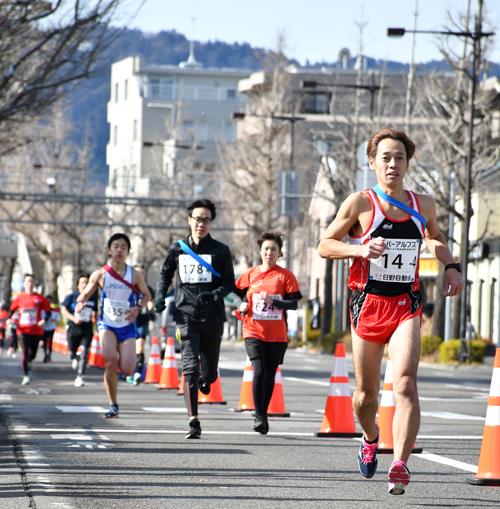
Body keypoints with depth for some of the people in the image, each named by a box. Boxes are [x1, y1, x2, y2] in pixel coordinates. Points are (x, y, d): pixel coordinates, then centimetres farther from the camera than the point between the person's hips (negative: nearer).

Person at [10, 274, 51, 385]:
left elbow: (48, 312, 4)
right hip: (23, 330, 0)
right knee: (25, 353, -6)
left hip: (36, 331, 0)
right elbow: (12, 310, 12)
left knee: (32, 354, 5)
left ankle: (28, 362, 42)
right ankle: (26, 376, 3)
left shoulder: (40, 298, 0)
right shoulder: (19, 298, 3)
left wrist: (44, 321, -13)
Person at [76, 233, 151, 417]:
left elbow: (146, 295, 10)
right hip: (107, 324, -1)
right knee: (110, 361, -23)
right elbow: (85, 294, 5)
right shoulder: (100, 274, -3)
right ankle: (113, 405, -9)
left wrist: (138, 308, -11)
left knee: (127, 370, -10)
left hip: (127, 326, 1)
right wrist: (80, 302, -19)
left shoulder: (134, 275, -2)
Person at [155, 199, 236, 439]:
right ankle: (194, 421, -16)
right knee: (190, 367, -15)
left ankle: (204, 380, 49)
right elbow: (165, 274, 22)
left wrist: (216, 294, -16)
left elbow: (230, 283, 5)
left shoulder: (220, 251, 4)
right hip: (186, 315, -1)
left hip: (212, 318, 1)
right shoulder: (177, 249, 8)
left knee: (210, 372, 10)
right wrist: (160, 296, 5)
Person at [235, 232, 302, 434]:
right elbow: (238, 293, 21)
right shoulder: (250, 274, 7)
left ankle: (264, 414, 22)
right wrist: (242, 305, 1)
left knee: (270, 376, 8)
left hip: (277, 335, 0)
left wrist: (273, 301, -19)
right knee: (259, 372, -15)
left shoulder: (285, 275, 1)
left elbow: (294, 304, -4)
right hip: (254, 332, 0)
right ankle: (259, 416, -11)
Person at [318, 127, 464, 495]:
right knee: (366, 393, 10)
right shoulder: (360, 203, -3)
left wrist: (451, 267, 9)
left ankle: (400, 463, -28)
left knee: (406, 385, -20)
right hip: (368, 303, -1)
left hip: (406, 305, 1)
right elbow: (325, 246, 1)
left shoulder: (423, 205, 7)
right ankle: (371, 440, 42)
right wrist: (360, 249, -17)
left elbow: (435, 238, 28)